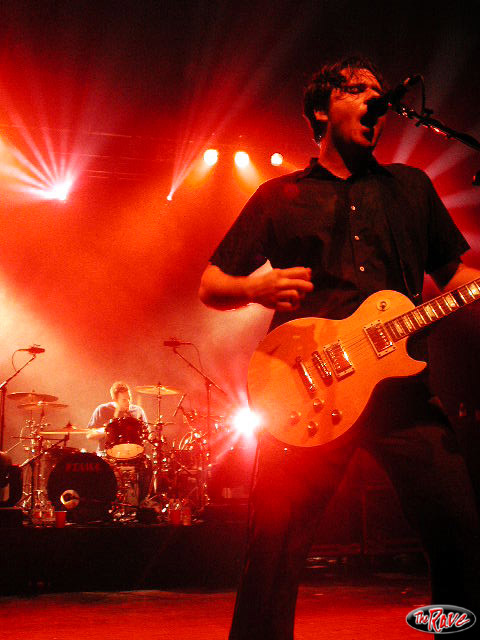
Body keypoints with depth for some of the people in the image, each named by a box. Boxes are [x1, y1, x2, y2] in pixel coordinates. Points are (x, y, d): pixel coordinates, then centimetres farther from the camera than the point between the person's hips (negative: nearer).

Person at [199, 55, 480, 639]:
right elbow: (210, 285, 14)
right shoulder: (279, 197, 16)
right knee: (275, 548, -8)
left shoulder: (411, 186, 22)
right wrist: (256, 288, -9)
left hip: (401, 384, 2)